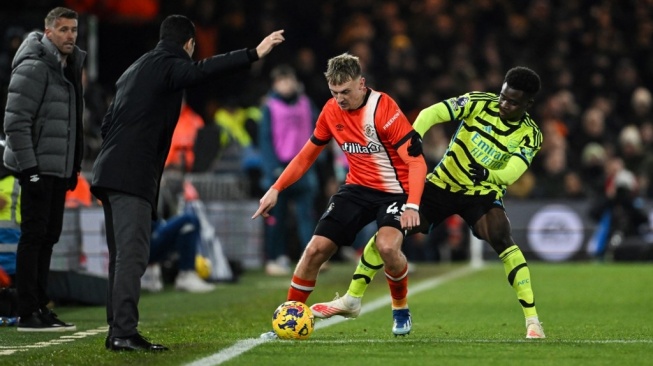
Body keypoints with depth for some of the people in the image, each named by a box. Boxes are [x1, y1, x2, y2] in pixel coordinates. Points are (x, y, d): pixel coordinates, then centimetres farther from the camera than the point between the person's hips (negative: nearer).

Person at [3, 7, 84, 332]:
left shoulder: (68, 67, 15)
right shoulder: (34, 67, -13)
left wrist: (74, 167, 18)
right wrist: (29, 168, -20)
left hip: (59, 169, 9)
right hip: (38, 168, -9)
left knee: (49, 236, 10)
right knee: (34, 236, -7)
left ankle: (40, 307, 16)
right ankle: (28, 314, -5)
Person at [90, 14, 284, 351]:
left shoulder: (135, 69, 23)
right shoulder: (167, 65, -5)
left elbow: (108, 123, 25)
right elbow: (202, 70, -26)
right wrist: (255, 54, -29)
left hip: (110, 171, 10)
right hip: (133, 177, -10)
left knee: (122, 256, 12)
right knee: (132, 255, -14)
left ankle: (117, 331, 12)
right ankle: (124, 332, -21)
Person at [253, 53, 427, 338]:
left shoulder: (384, 109, -21)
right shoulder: (331, 111, -2)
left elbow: (416, 162, -24)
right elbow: (307, 155, 11)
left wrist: (412, 206, -37)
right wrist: (276, 189, 4)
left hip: (394, 191, -5)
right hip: (357, 188, 5)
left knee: (387, 246, -31)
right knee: (316, 249, -7)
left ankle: (401, 311, -2)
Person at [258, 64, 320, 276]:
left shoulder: (305, 103, 9)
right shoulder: (270, 107, -1)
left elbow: (315, 128, 12)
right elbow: (265, 139, -4)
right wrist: (273, 167, -13)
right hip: (279, 168, -3)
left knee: (306, 212, -3)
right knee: (276, 216, 2)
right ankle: (275, 259, 6)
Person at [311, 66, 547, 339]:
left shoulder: (530, 135, -12)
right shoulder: (480, 103, -13)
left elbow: (509, 174, -24)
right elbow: (433, 113, -23)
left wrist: (487, 174, -44)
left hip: (482, 193, -2)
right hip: (442, 184, 2)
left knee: (501, 239, -30)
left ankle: (532, 321, -24)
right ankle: (351, 301, 14)